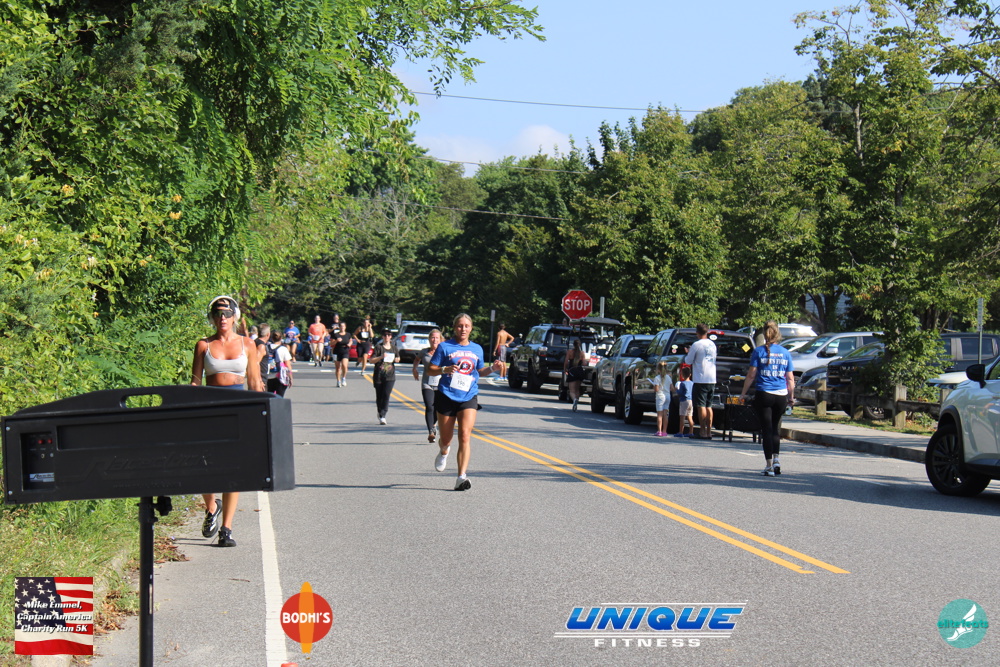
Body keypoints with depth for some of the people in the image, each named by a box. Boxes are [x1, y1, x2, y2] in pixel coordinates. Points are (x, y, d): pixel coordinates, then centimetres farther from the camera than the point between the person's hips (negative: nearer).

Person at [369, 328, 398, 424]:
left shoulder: (393, 347, 8)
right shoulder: (378, 347, -2)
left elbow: (398, 358, 24)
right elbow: (372, 360, -8)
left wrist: (395, 359, 1)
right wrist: (381, 357, -22)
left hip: (390, 376, 1)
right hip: (378, 375, -1)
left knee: (386, 395, -13)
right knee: (379, 396, 8)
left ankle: (382, 416, -15)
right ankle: (380, 413, 31)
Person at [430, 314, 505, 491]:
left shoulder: (477, 349, 11)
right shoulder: (445, 347, 0)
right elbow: (431, 369, -1)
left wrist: (493, 368, 3)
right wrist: (445, 369, -20)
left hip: (468, 398, 1)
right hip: (446, 396, -1)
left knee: (465, 436, -17)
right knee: (445, 440, 8)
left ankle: (462, 477, -20)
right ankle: (444, 452, 47)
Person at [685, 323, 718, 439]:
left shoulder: (696, 345, -10)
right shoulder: (712, 345, 10)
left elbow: (688, 361, -7)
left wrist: (688, 353, 15)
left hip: (701, 379, -6)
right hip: (712, 379, 6)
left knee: (701, 406, -4)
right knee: (708, 406, 12)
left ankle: (702, 432, -7)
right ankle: (709, 432, 11)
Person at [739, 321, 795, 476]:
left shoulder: (759, 351, -2)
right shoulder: (785, 353, 6)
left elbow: (751, 375, -4)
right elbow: (790, 378, 8)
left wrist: (743, 393, 4)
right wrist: (791, 397, 18)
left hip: (763, 394, -3)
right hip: (781, 396, 3)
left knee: (766, 429, 1)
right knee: (776, 427, 19)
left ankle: (770, 466, -1)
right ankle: (776, 459, 12)